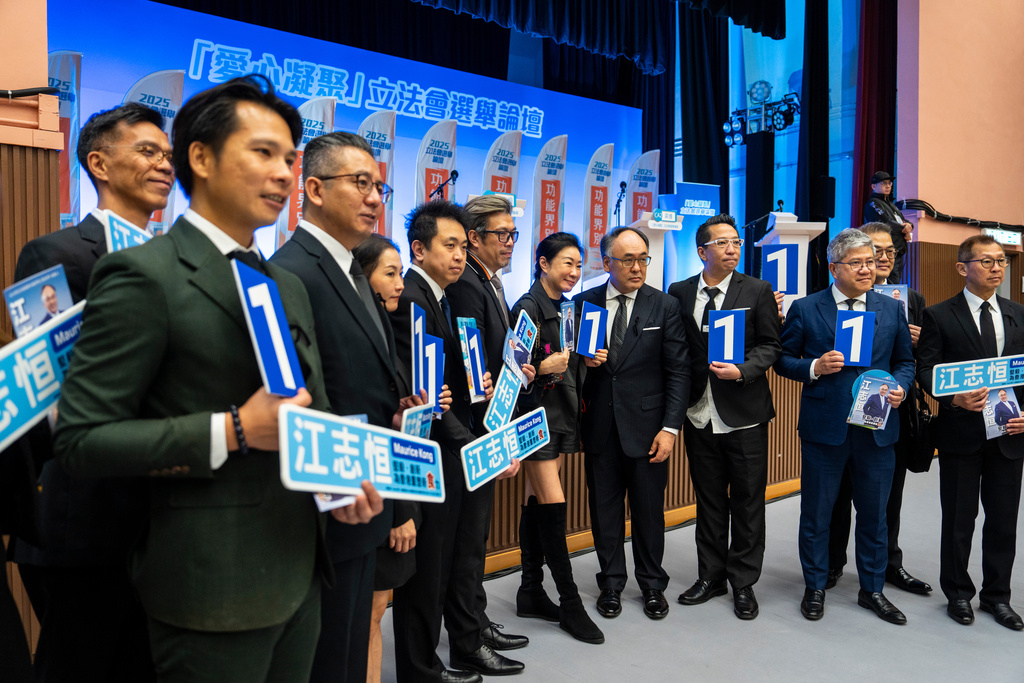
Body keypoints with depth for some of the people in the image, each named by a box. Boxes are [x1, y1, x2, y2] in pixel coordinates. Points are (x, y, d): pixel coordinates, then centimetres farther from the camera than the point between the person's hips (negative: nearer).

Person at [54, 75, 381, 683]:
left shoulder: (289, 287, 12)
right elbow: (80, 438, -15)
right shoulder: (144, 276, -12)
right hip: (214, 587, -7)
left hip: (299, 574, 7)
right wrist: (232, 432, -22)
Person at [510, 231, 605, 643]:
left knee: (538, 502, 12)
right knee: (553, 503, -6)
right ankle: (569, 602, 4)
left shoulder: (564, 309, 15)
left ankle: (531, 593, 21)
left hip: (562, 414, 8)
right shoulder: (527, 308, -11)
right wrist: (543, 368, -30)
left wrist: (587, 361, 4)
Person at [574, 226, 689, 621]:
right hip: (600, 426, 2)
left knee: (649, 511, 10)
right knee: (604, 510, 12)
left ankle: (652, 585, 30)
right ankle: (611, 584, 30)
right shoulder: (584, 303, 3)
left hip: (646, 427, -1)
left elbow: (678, 371, -3)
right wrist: (583, 359, -14)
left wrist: (670, 428, -9)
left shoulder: (665, 306, 0)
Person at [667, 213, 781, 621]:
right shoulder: (679, 293, 4)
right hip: (700, 415, 2)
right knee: (708, 500, 13)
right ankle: (711, 576, 28)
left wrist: (741, 371, -18)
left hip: (745, 414, -2)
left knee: (747, 501, 7)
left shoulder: (757, 291, 0)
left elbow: (769, 346, -1)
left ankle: (743, 583, 23)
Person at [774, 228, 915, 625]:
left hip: (877, 427, 3)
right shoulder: (805, 309, -3)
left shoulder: (891, 309, 7)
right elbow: (783, 360, 1)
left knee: (874, 514, 14)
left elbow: (905, 362, 13)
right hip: (824, 428, -2)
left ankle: (872, 589, 32)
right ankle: (815, 588, 27)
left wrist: (900, 388, -7)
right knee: (816, 514, 9)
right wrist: (814, 367, -17)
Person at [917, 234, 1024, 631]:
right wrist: (955, 398, -24)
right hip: (961, 434, -3)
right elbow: (926, 371, -7)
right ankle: (958, 594, 25)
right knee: (959, 520, 8)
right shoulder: (940, 316, -2)